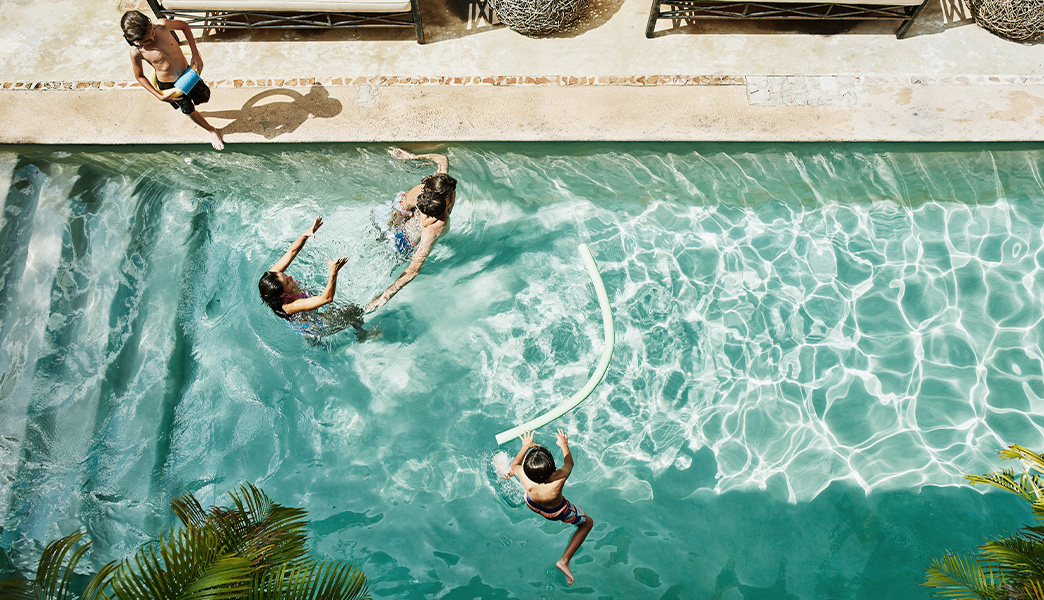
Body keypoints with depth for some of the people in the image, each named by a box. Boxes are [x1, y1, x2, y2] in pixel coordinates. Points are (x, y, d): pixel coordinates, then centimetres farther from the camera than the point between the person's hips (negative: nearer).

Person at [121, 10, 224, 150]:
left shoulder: (161, 25, -26)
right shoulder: (136, 52, -28)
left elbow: (184, 26, -7)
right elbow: (139, 76, -10)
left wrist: (195, 54, -14)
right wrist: (159, 96, -16)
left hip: (187, 72, 3)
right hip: (169, 86, -3)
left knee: (204, 97, 20)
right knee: (189, 110, 15)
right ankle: (212, 130, 41)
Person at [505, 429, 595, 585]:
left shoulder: (525, 477, -40)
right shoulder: (559, 479, -46)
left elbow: (514, 465, -13)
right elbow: (569, 463, -21)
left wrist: (525, 446, -2)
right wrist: (564, 444, -5)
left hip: (531, 504, 4)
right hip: (556, 512, -3)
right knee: (587, 523, 21)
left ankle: (508, 474, 60)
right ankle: (564, 560, 13)